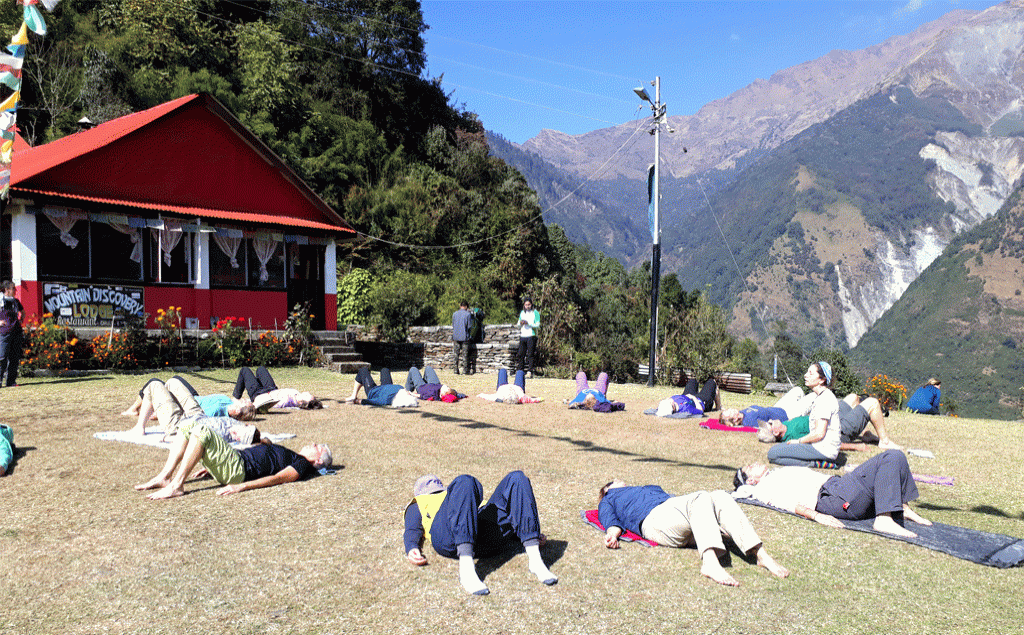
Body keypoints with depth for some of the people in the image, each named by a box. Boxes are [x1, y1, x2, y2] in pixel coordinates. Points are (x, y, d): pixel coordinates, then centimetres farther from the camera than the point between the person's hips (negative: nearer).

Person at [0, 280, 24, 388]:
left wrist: (21, 319, 14)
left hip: (17, 332, 5)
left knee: (15, 358, 4)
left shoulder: (15, 301, 15)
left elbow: (22, 312, 32)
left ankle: (11, 381, 8)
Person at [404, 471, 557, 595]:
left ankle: (534, 558, -29)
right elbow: (412, 530, 18)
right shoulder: (417, 505, 39)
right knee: (465, 482, -31)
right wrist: (411, 548, -7)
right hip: (449, 537, -4)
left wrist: (532, 535, 16)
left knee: (517, 478, -14)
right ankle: (466, 568, -47)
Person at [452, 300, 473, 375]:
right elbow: (469, 326, -5)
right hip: (464, 336, -4)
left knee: (456, 354, 8)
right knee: (465, 354, 0)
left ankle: (456, 370, 8)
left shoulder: (454, 314, 6)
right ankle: (465, 370, 1)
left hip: (456, 336, 4)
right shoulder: (468, 314, -7)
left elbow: (453, 326, 13)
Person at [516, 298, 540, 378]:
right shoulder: (522, 313, 17)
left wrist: (528, 323, -18)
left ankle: (530, 372, -6)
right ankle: (520, 371, 9)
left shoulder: (535, 313, 1)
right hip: (522, 336, 5)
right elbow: (518, 326, 19)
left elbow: (537, 325, -6)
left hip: (531, 336, -5)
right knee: (521, 354, 2)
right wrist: (520, 323, -4)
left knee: (530, 355, -6)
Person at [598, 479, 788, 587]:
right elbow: (610, 520, 11)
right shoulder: (608, 500, 31)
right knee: (701, 498, -33)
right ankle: (710, 562, -55)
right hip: (655, 518, -6)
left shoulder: (650, 489, 47)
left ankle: (761, 554, -33)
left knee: (720, 497, -22)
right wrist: (612, 534, -14)